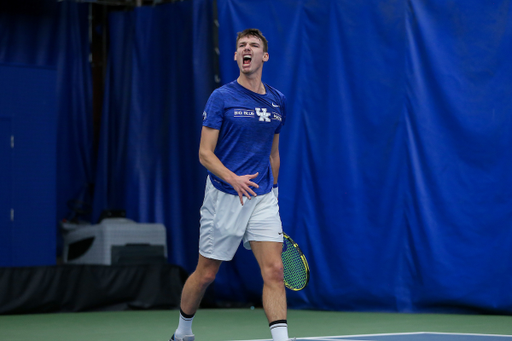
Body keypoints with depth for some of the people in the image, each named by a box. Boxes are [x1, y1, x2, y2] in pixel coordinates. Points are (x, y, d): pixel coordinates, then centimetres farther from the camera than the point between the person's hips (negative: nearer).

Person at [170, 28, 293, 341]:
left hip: (263, 198, 3)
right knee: (206, 274, 8)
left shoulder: (277, 101, 9)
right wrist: (234, 179, -25)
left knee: (274, 271, -11)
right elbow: (205, 154, -9)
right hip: (224, 198, -3)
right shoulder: (222, 98, -6)